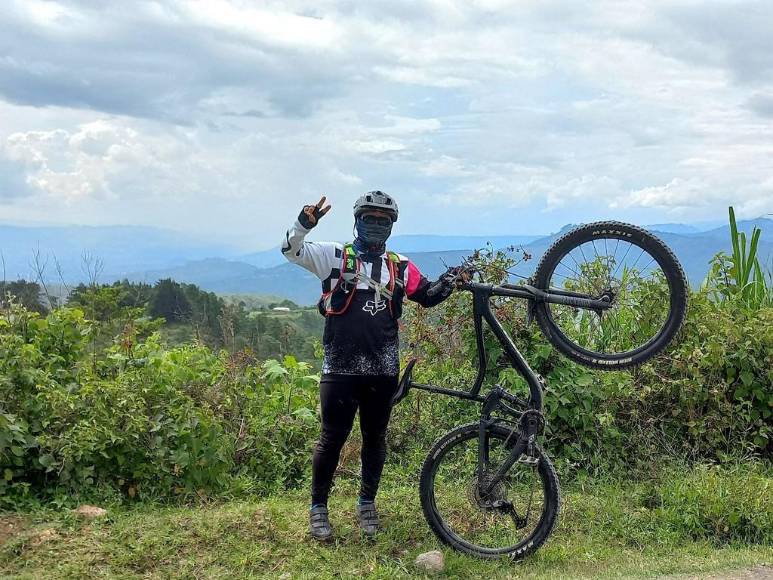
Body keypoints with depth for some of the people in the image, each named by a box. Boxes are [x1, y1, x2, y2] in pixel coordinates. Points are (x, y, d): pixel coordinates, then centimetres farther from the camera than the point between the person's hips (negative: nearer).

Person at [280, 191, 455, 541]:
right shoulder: (335, 256, 5)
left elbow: (427, 295, 17)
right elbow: (291, 249, -1)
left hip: (382, 370, 3)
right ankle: (318, 506, 16)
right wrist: (305, 223, -20)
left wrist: (449, 282, -2)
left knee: (375, 437, 11)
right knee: (333, 437, 1)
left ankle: (367, 503, 27)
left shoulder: (399, 266, 14)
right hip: (340, 367, -3)